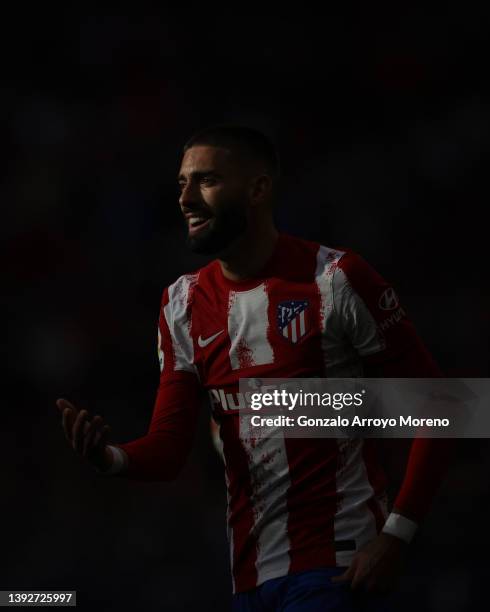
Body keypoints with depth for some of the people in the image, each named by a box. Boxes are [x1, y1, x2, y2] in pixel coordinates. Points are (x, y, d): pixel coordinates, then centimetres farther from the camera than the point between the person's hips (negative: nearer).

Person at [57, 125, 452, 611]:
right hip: (249, 572, 6)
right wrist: (111, 457, -18)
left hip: (335, 568, -6)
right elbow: (169, 448, 4)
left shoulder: (336, 280, -9)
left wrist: (396, 535, -14)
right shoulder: (183, 305, 9)